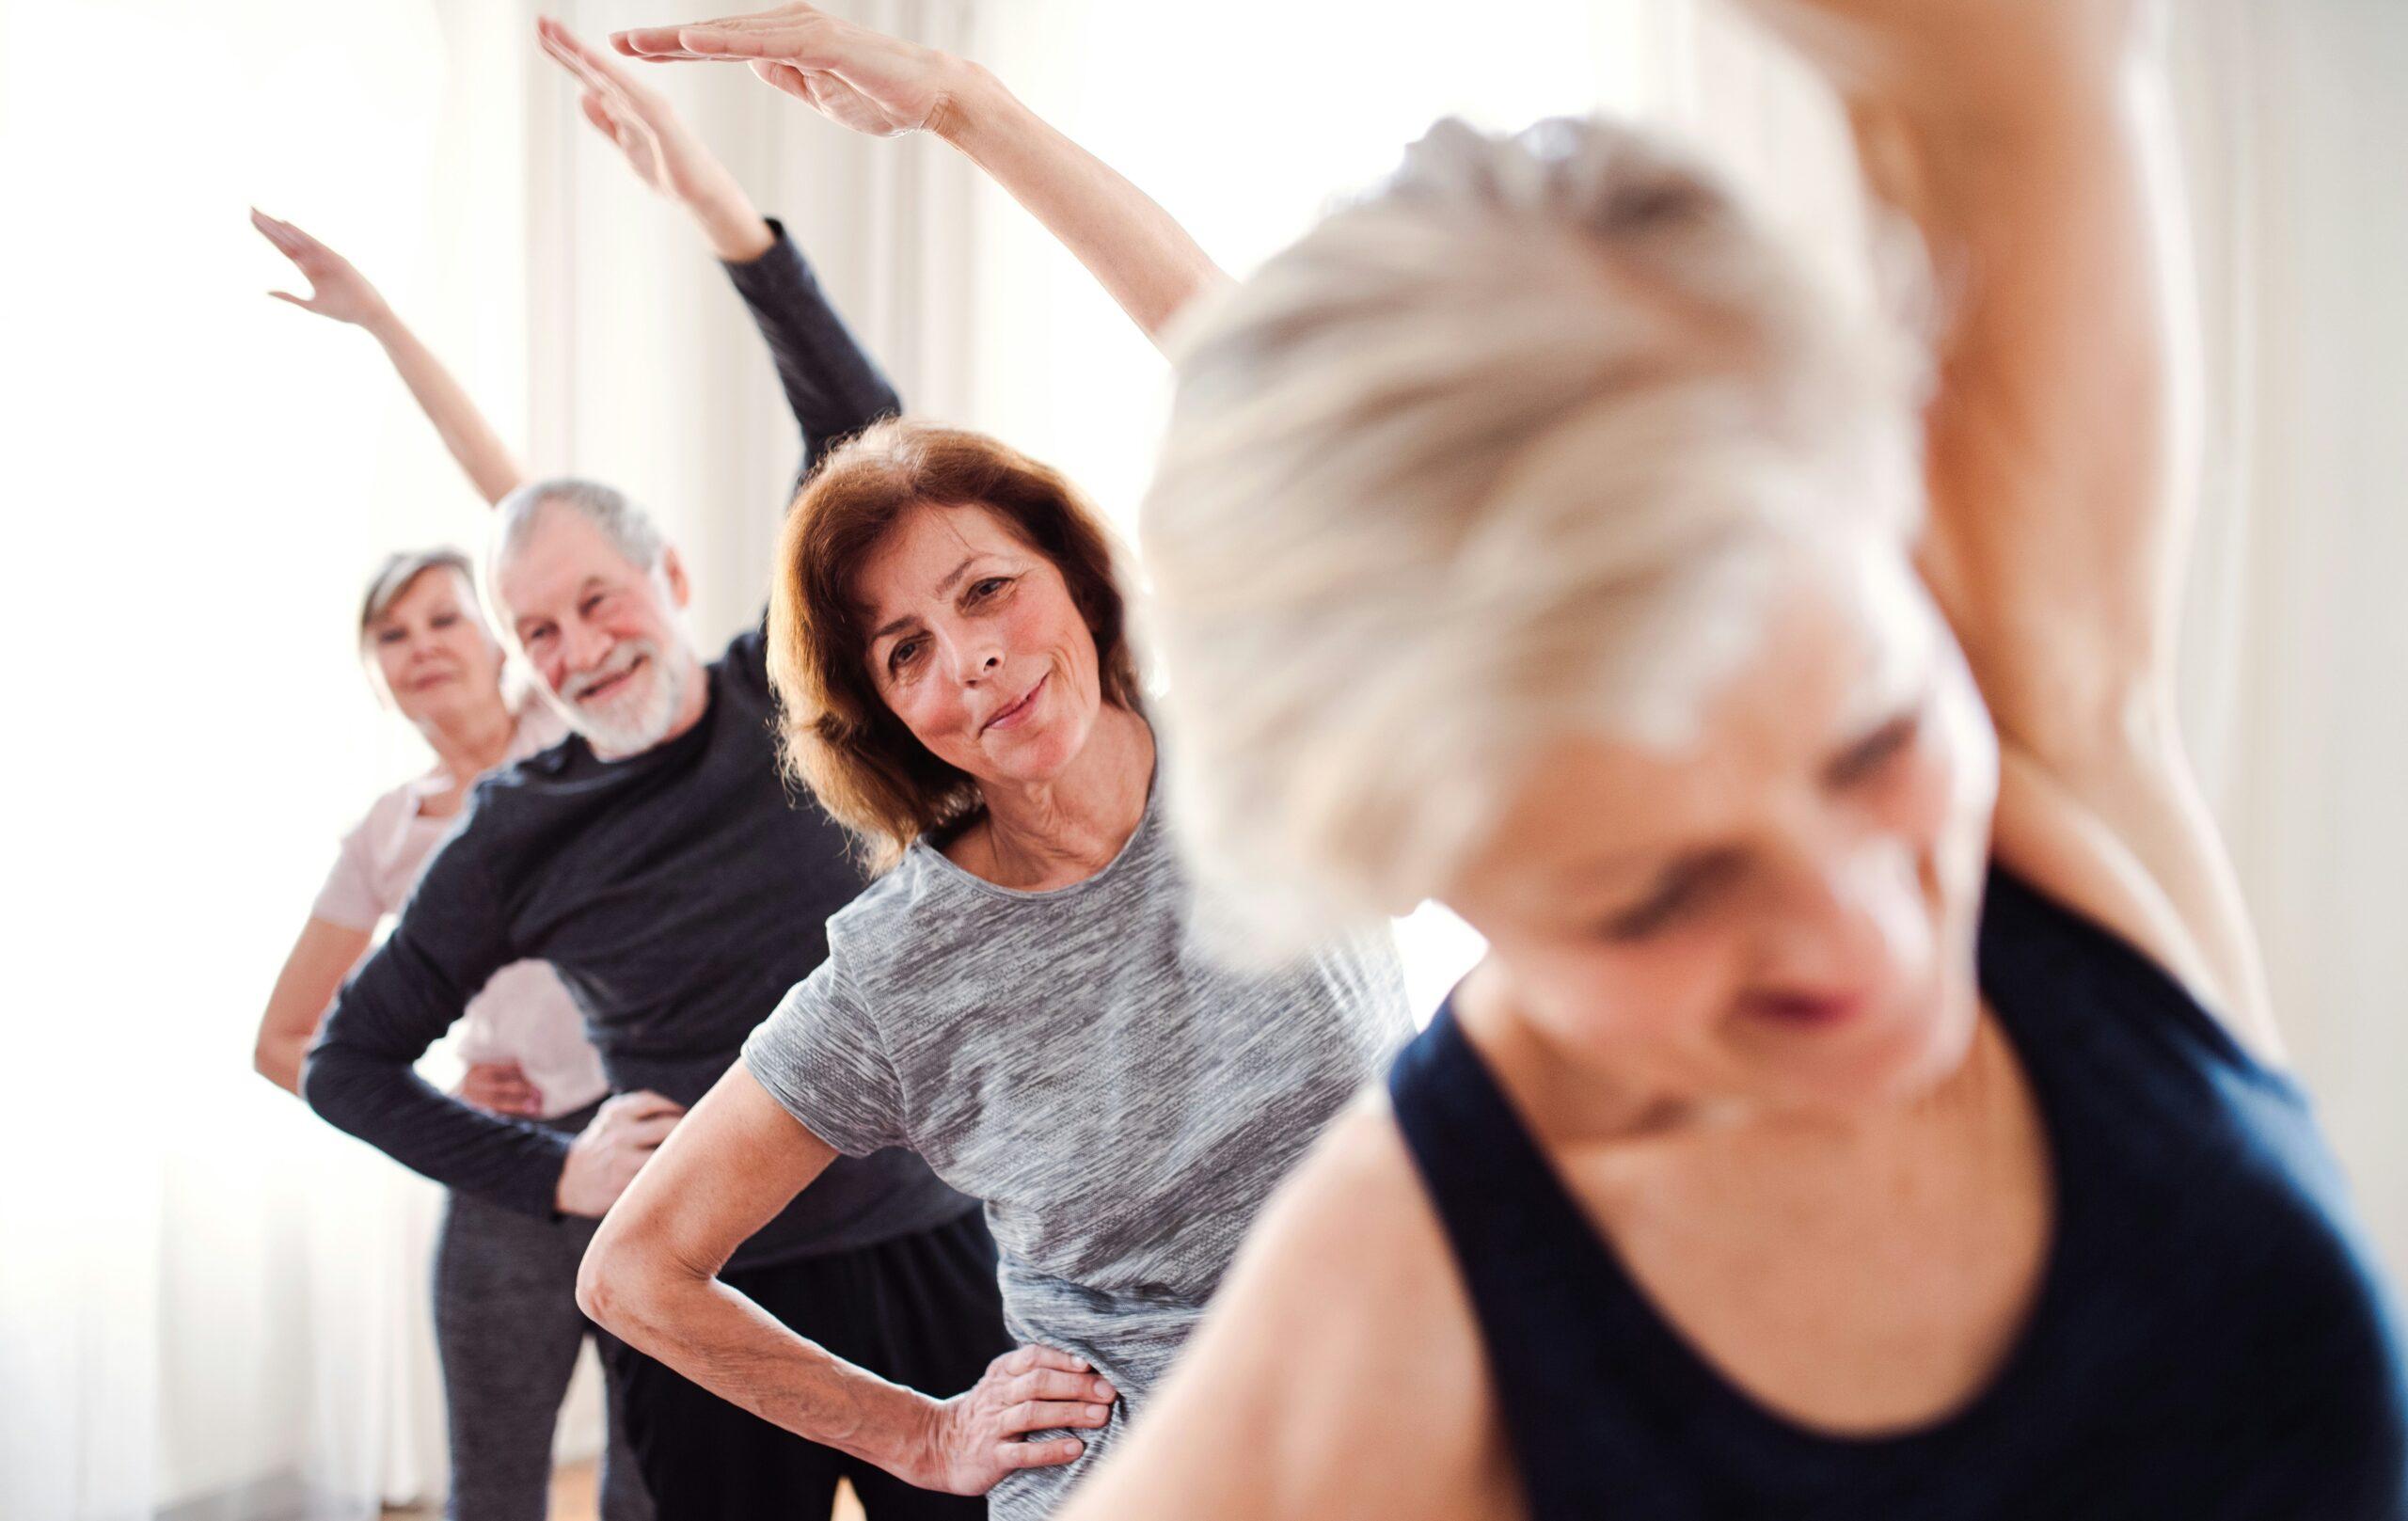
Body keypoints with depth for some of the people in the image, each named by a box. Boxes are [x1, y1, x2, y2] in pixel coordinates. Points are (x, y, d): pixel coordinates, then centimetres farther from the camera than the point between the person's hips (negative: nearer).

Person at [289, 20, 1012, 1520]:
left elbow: (865, 442, -14)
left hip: (919, 1247, 0)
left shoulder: (794, 694, 0)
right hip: (702, 1296, 0)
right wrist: (555, 1172, -2)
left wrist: (723, 210, -25)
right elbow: (348, 1061, 10)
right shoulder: (518, 833, 2)